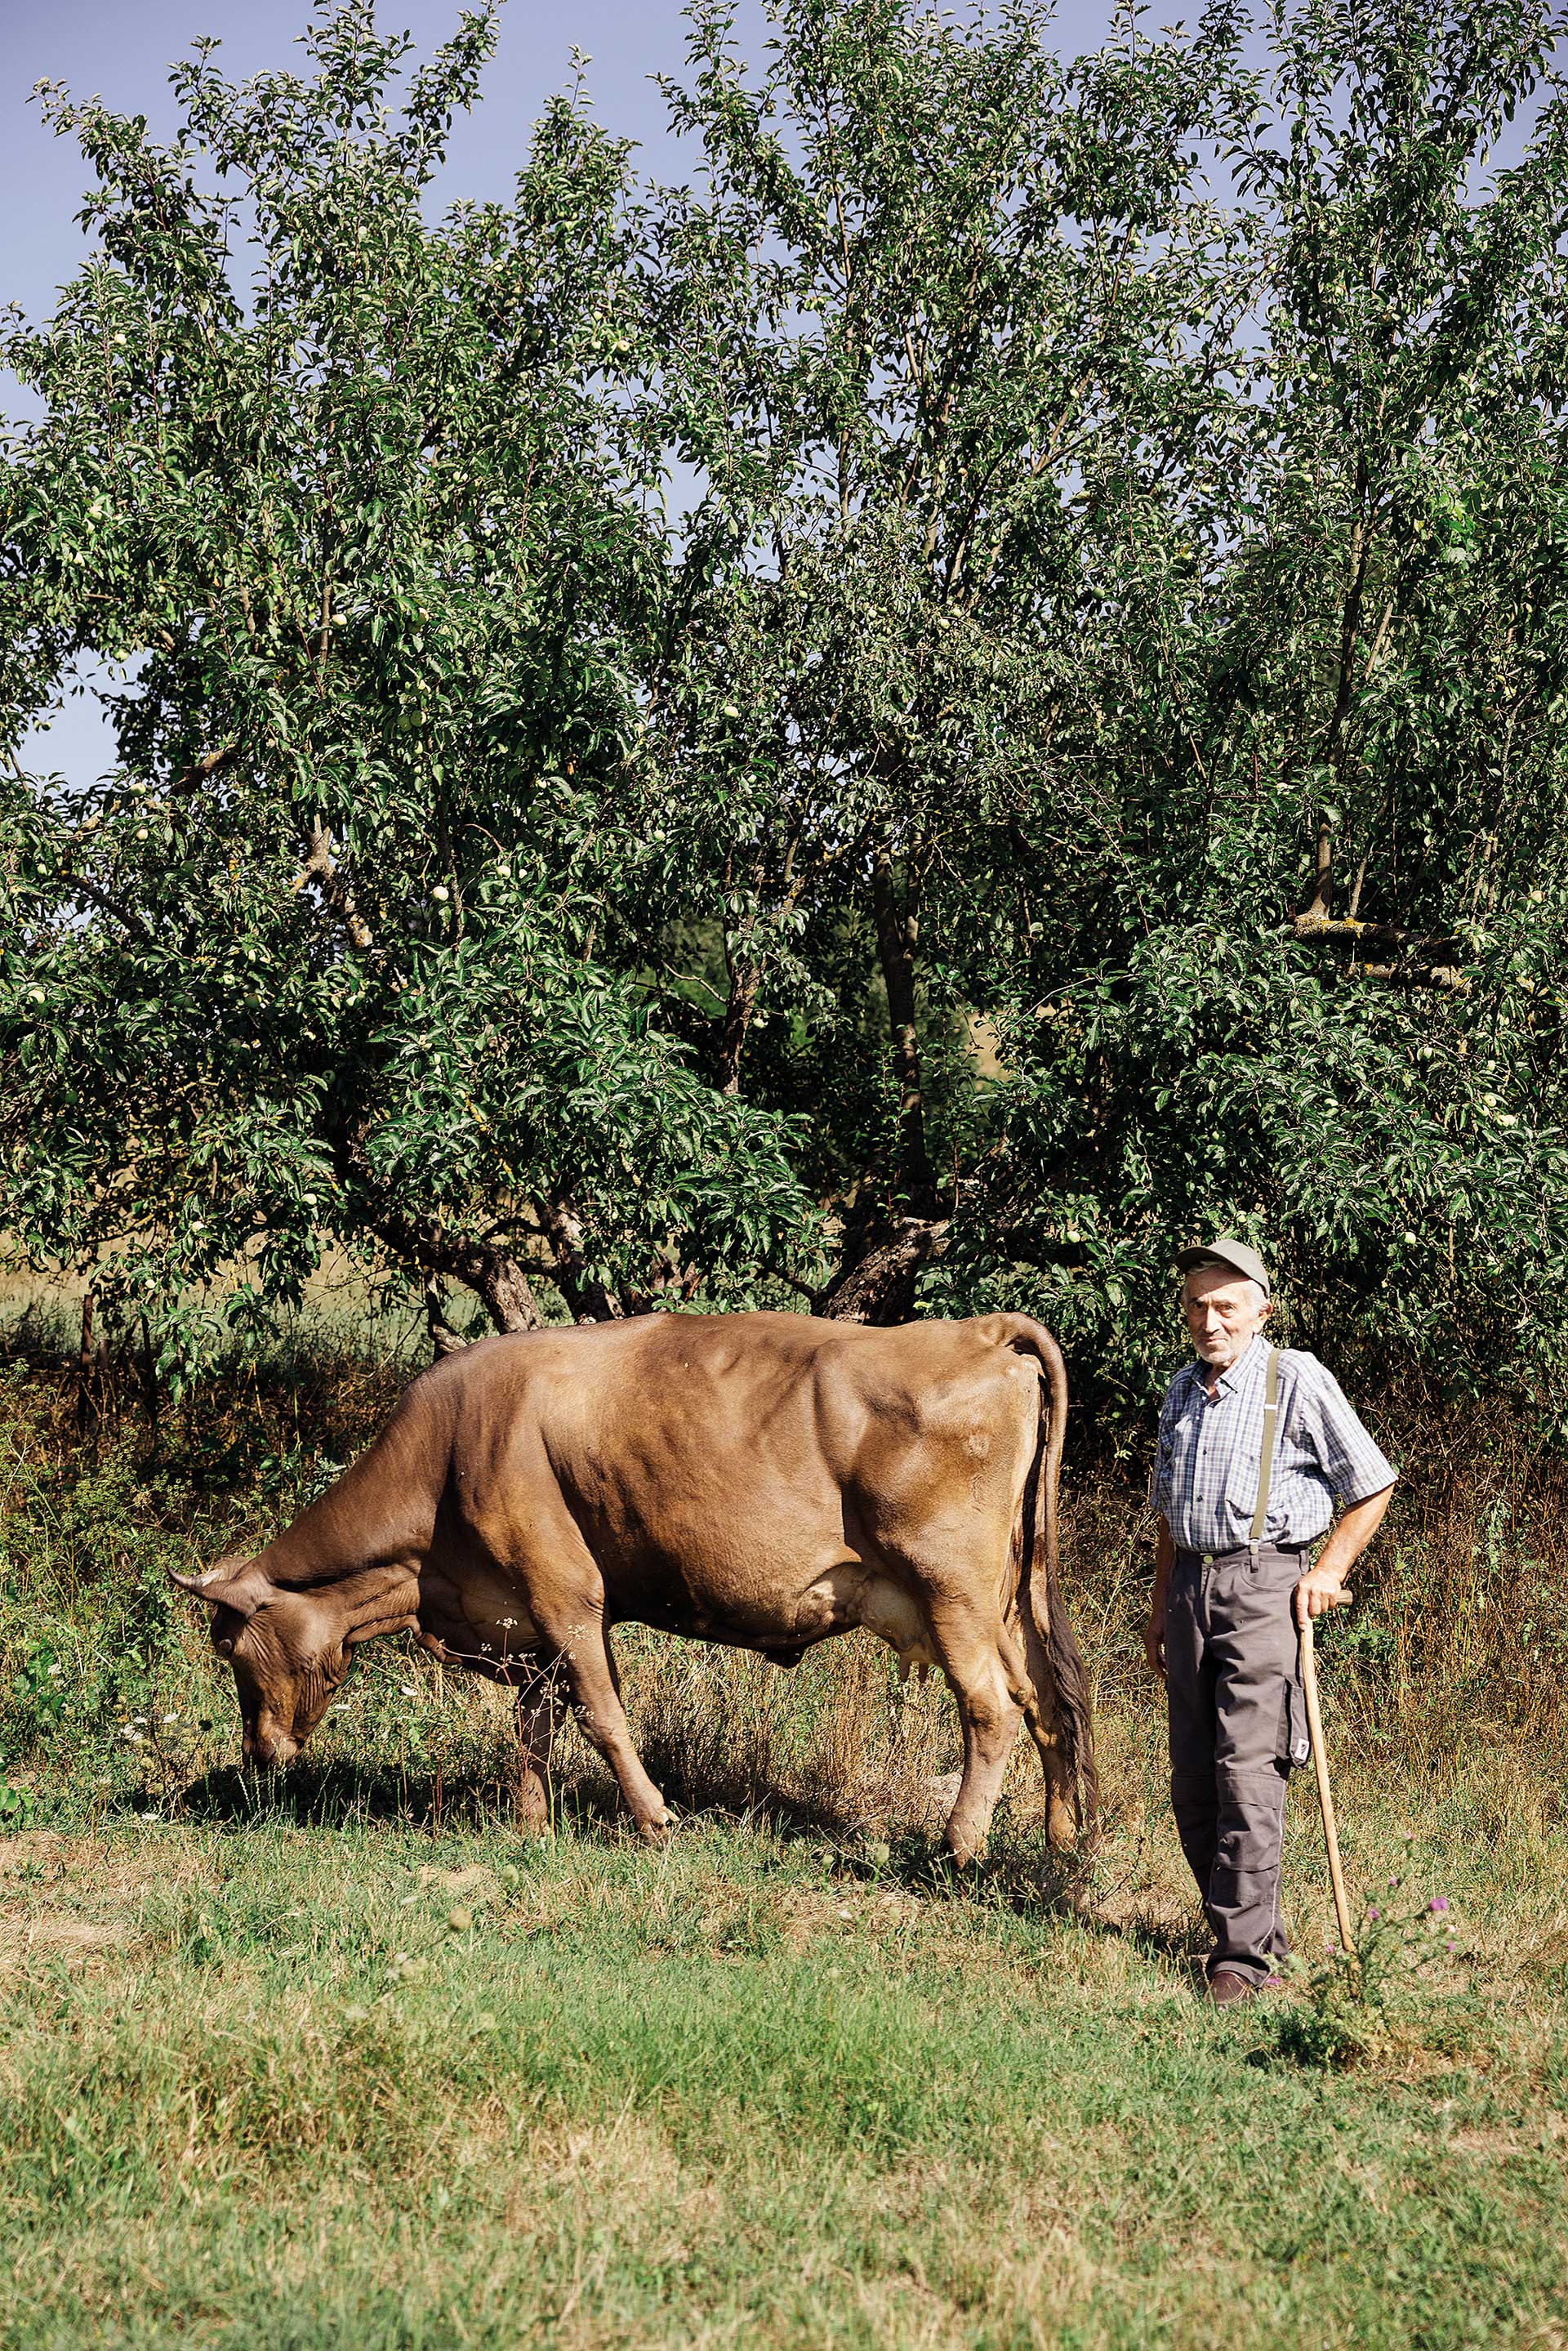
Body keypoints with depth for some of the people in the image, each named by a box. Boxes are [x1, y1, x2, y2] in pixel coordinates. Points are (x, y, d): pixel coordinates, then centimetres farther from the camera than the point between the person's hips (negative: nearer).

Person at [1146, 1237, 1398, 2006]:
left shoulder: (1298, 1381, -4)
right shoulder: (1182, 1389, 16)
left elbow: (1373, 1486, 2)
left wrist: (1331, 1569, -5)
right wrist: (1160, 1610, 21)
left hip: (1263, 1586, -7)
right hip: (1190, 1588, 7)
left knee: (1247, 1775, -13)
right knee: (1193, 1783, 6)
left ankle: (1245, 1954, -11)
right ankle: (1249, 1930, 17)